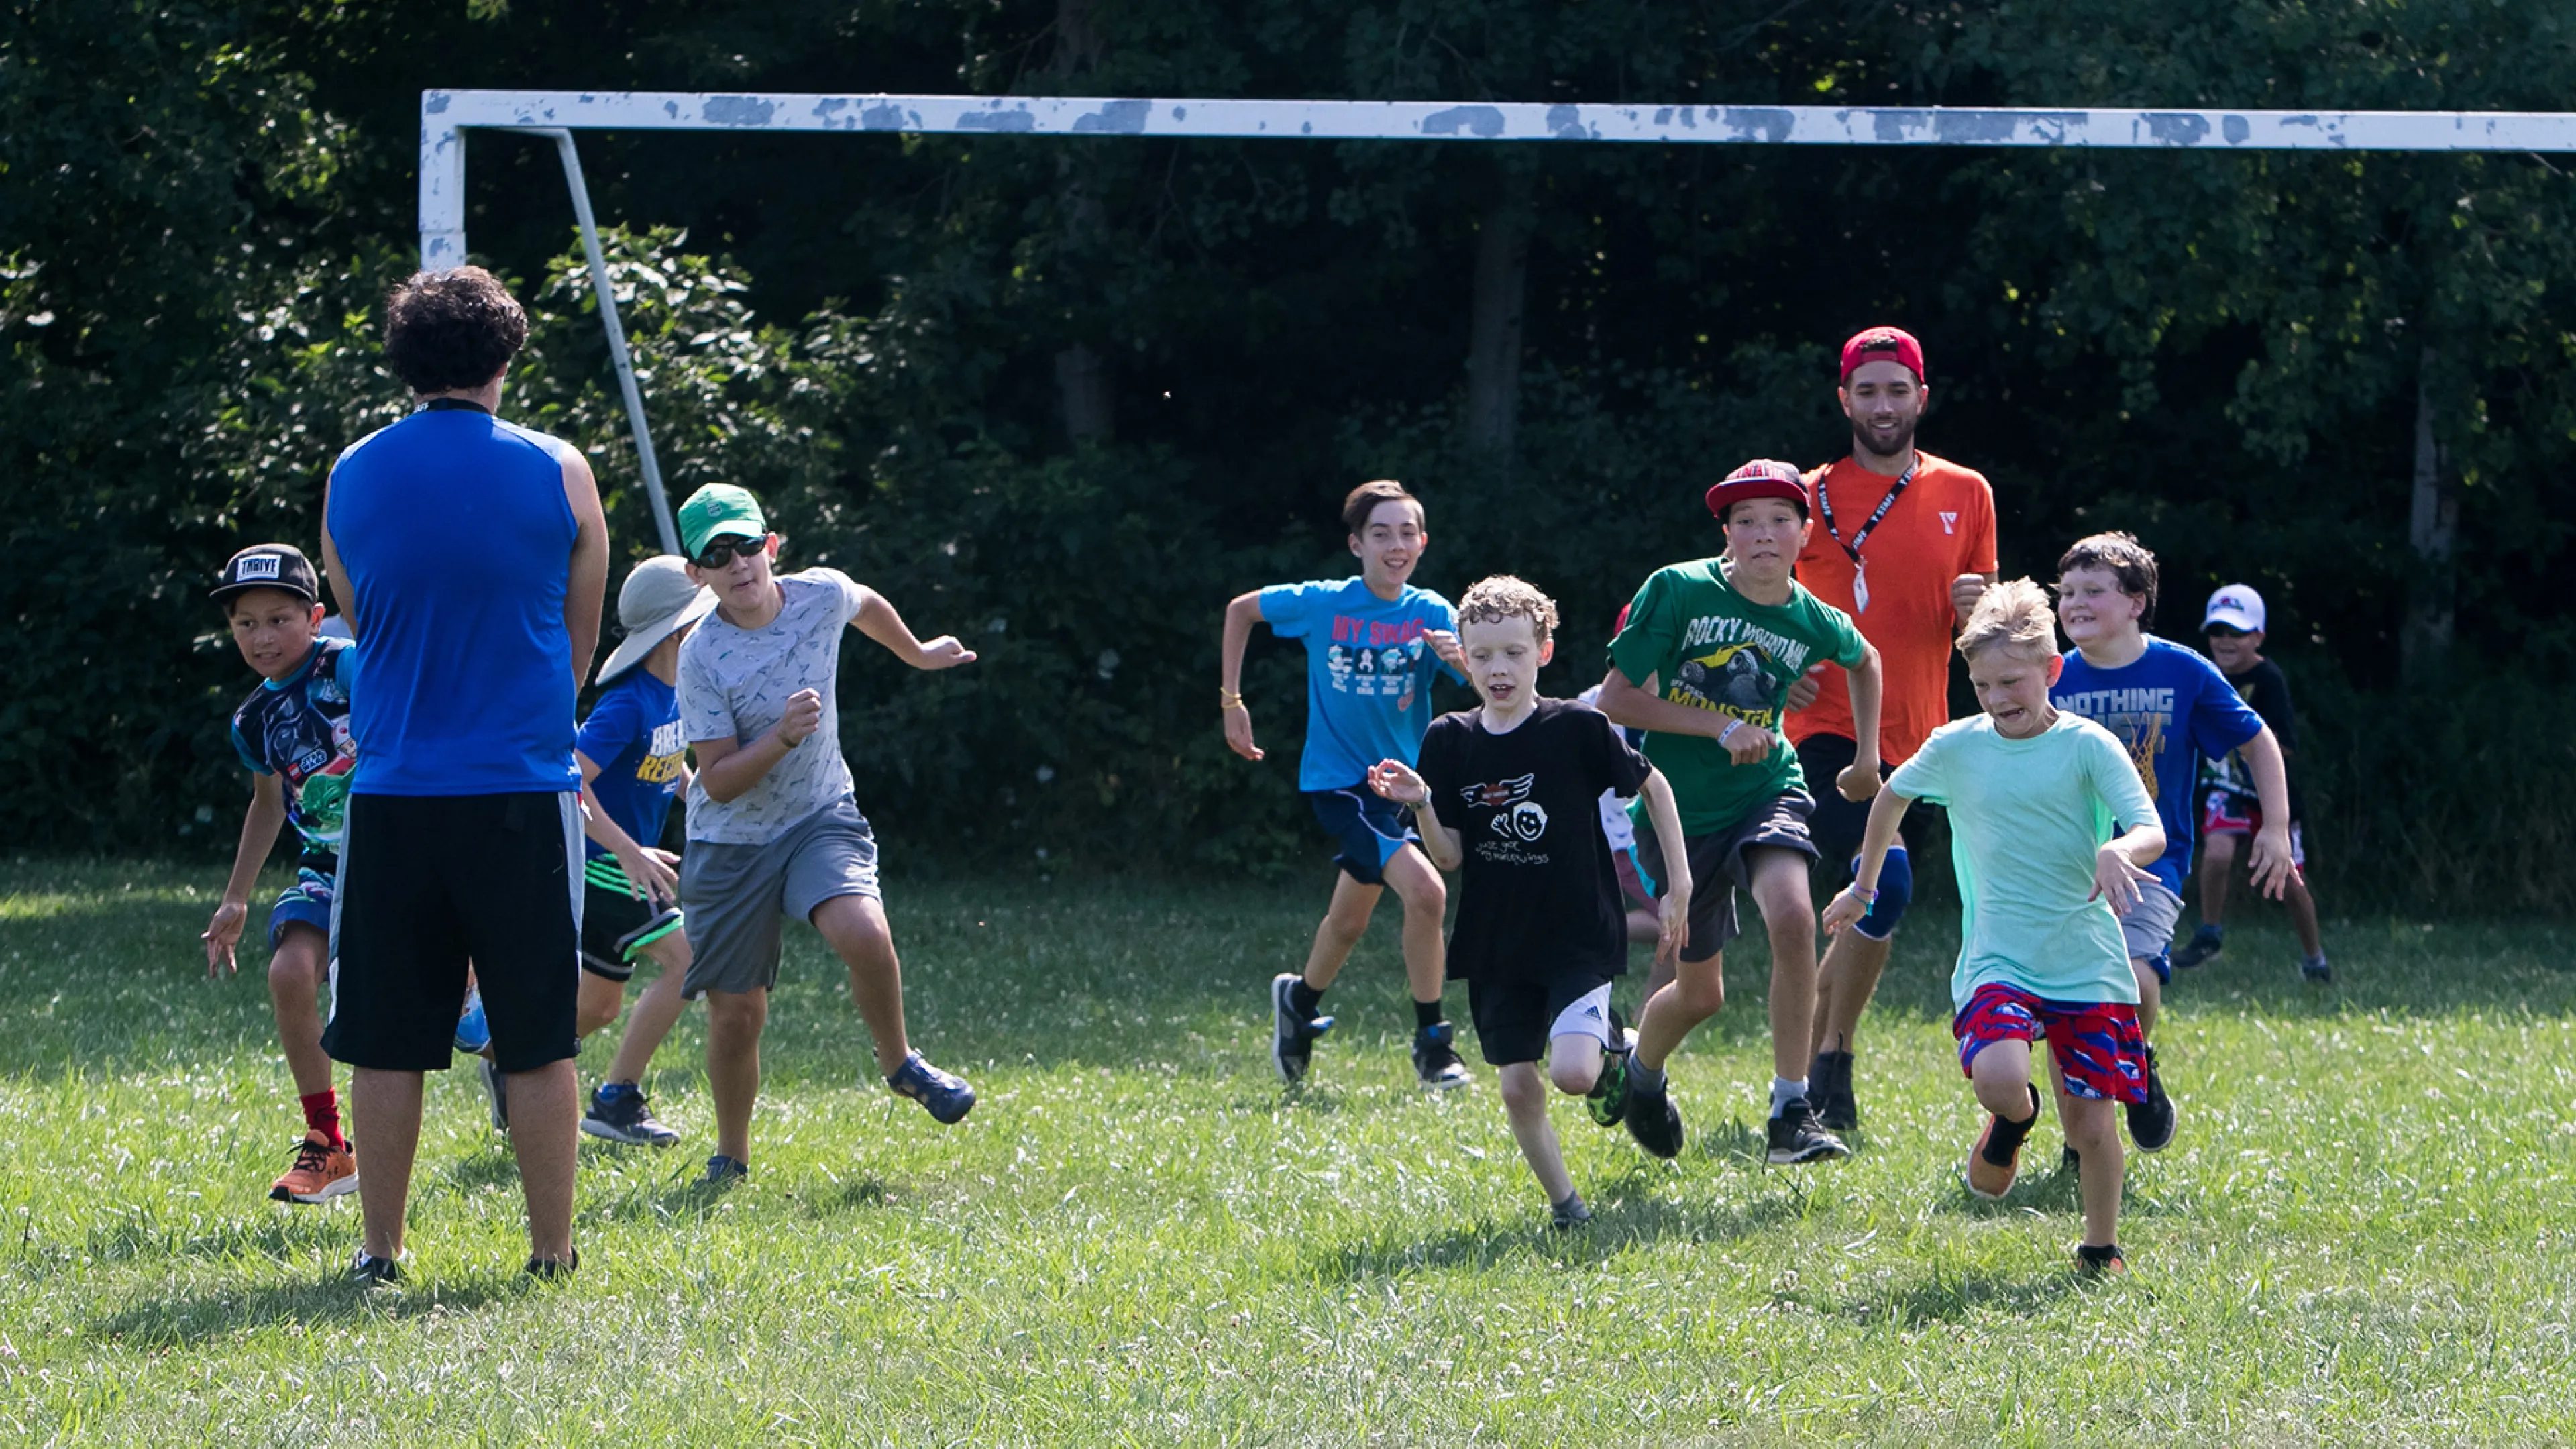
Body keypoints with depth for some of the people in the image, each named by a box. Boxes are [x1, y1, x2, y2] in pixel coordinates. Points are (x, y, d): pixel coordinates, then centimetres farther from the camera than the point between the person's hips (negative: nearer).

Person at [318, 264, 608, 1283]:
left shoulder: (350, 478, 5)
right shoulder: (556, 473, -1)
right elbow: (579, 638, 10)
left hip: (391, 793, 2)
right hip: (522, 791, -2)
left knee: (385, 1041, 6)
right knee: (536, 1037, 4)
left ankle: (381, 1250, 8)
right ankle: (552, 1249, 6)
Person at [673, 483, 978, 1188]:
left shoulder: (821, 594, -9)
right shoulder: (703, 657, -19)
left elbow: (867, 605, 18)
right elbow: (719, 782, -19)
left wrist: (919, 654, 33)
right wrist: (784, 735, -33)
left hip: (822, 818, 2)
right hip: (731, 842, -2)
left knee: (862, 932, -28)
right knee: (737, 1014, 0)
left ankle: (900, 1063, 0)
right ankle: (731, 1157, 24)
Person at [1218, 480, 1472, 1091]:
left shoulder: (1433, 615, -7)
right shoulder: (1322, 604, -11)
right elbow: (1240, 611, 6)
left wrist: (1462, 658, -37)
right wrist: (1231, 703, 3)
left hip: (1400, 781, 4)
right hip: (1338, 781, -4)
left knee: (1350, 921, 22)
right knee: (1425, 892, -23)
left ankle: (1300, 1001, 51)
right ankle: (1432, 1044, -11)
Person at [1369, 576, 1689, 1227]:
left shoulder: (1577, 728, -11)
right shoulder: (1449, 741, -2)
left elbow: (1652, 785, 3)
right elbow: (1449, 857, -1)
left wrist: (1679, 885, 0)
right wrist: (1420, 805, -21)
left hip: (1579, 935, -3)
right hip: (1495, 946, 3)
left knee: (1572, 1071, -19)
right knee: (1517, 1086, 3)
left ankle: (1614, 1051, 16)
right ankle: (1563, 1201, 23)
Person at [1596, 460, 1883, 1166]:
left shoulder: (1815, 623, -4)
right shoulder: (1677, 591, -13)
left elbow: (1864, 660, 22)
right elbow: (1617, 699, -14)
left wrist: (1868, 757, 19)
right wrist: (1722, 727, -19)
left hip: (1767, 791, 1)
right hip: (1679, 809, -1)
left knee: (1792, 915, -29)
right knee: (1700, 993, 5)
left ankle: (1791, 1114, -22)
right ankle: (1642, 1069, 42)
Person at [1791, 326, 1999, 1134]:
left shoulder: (1966, 494, 10)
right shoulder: (1811, 497, 1)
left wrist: (1977, 606, -7)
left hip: (1916, 741, 5)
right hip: (1829, 732, -5)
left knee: (1868, 913, 9)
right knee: (1884, 885, -23)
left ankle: (1811, 1069, 22)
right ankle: (1831, 1068, -14)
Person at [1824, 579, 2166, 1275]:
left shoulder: (2088, 746, -5)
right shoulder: (1956, 748, 3)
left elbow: (2151, 830, -15)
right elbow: (1892, 797, 23)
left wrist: (2118, 852, -38)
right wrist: (1864, 888, 30)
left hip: (2088, 961, -1)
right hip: (1998, 960, 1)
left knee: (2090, 1122, -1)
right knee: (1998, 1078, -26)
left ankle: (2101, 1245, 24)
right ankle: (2013, 1116, 11)